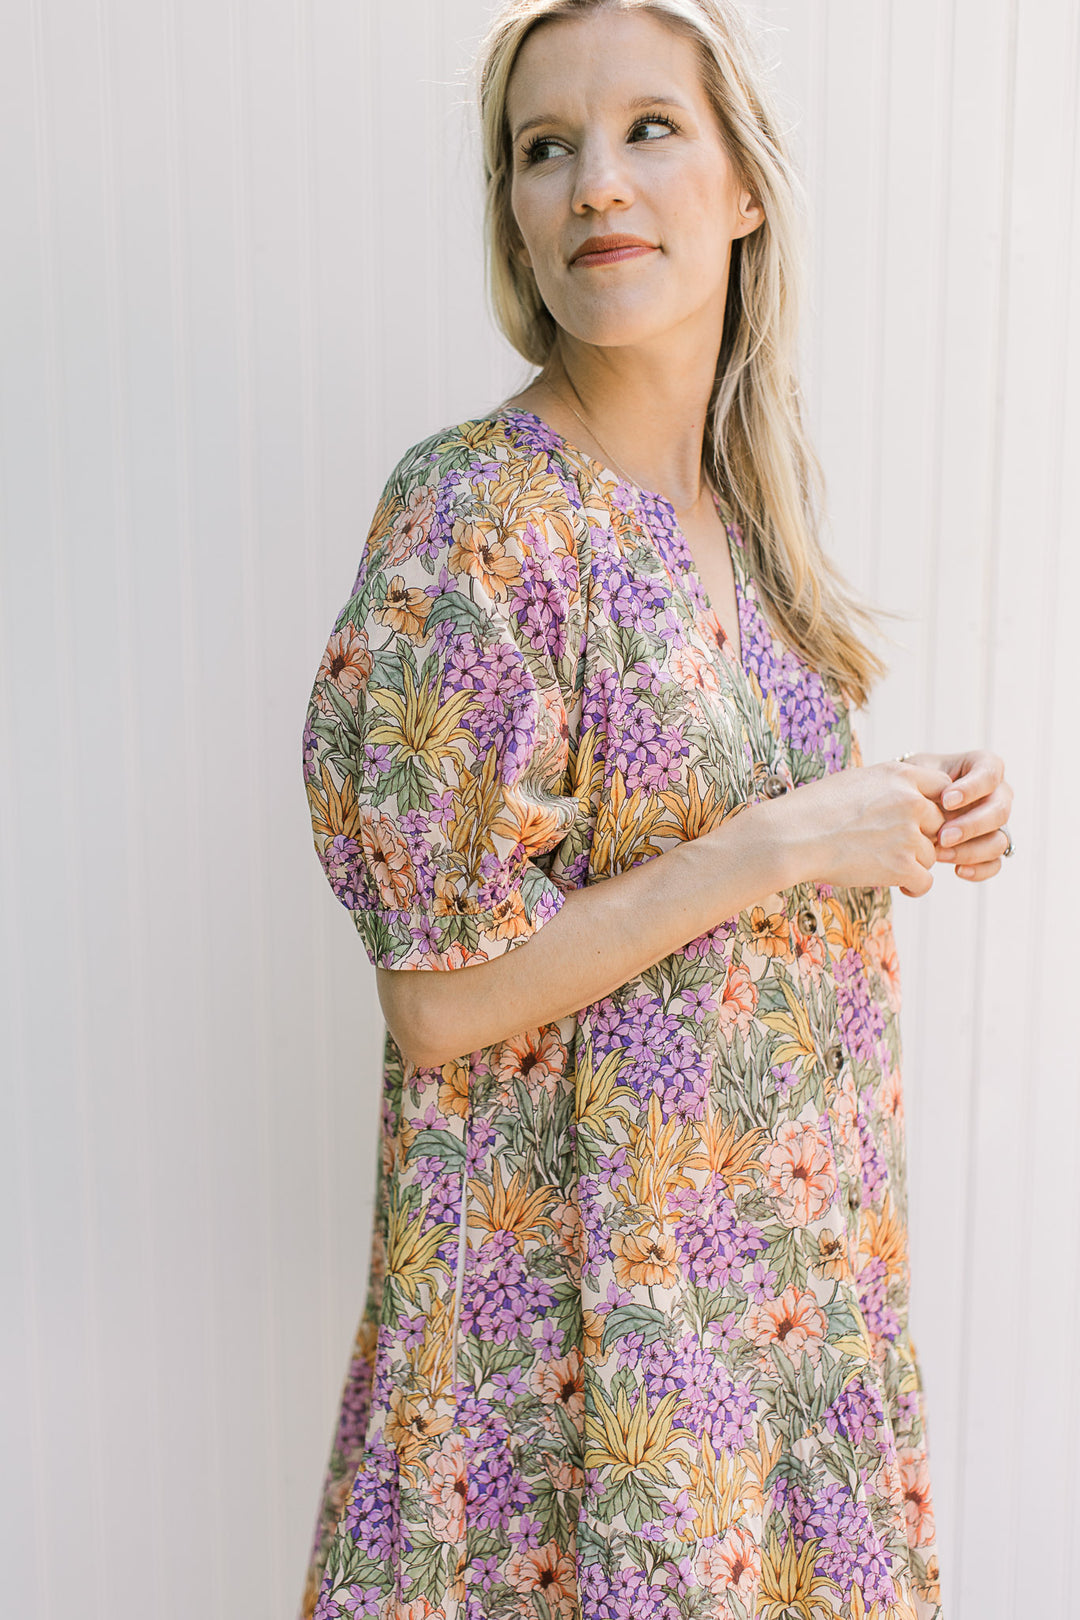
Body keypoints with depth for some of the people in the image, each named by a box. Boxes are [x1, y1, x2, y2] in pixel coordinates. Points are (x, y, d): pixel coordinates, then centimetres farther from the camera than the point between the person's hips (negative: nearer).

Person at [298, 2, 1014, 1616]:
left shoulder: (742, 497, 2)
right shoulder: (471, 517, -20)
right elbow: (440, 999, -20)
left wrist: (897, 826, -4)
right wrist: (779, 845, -22)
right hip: (581, 1266, -6)